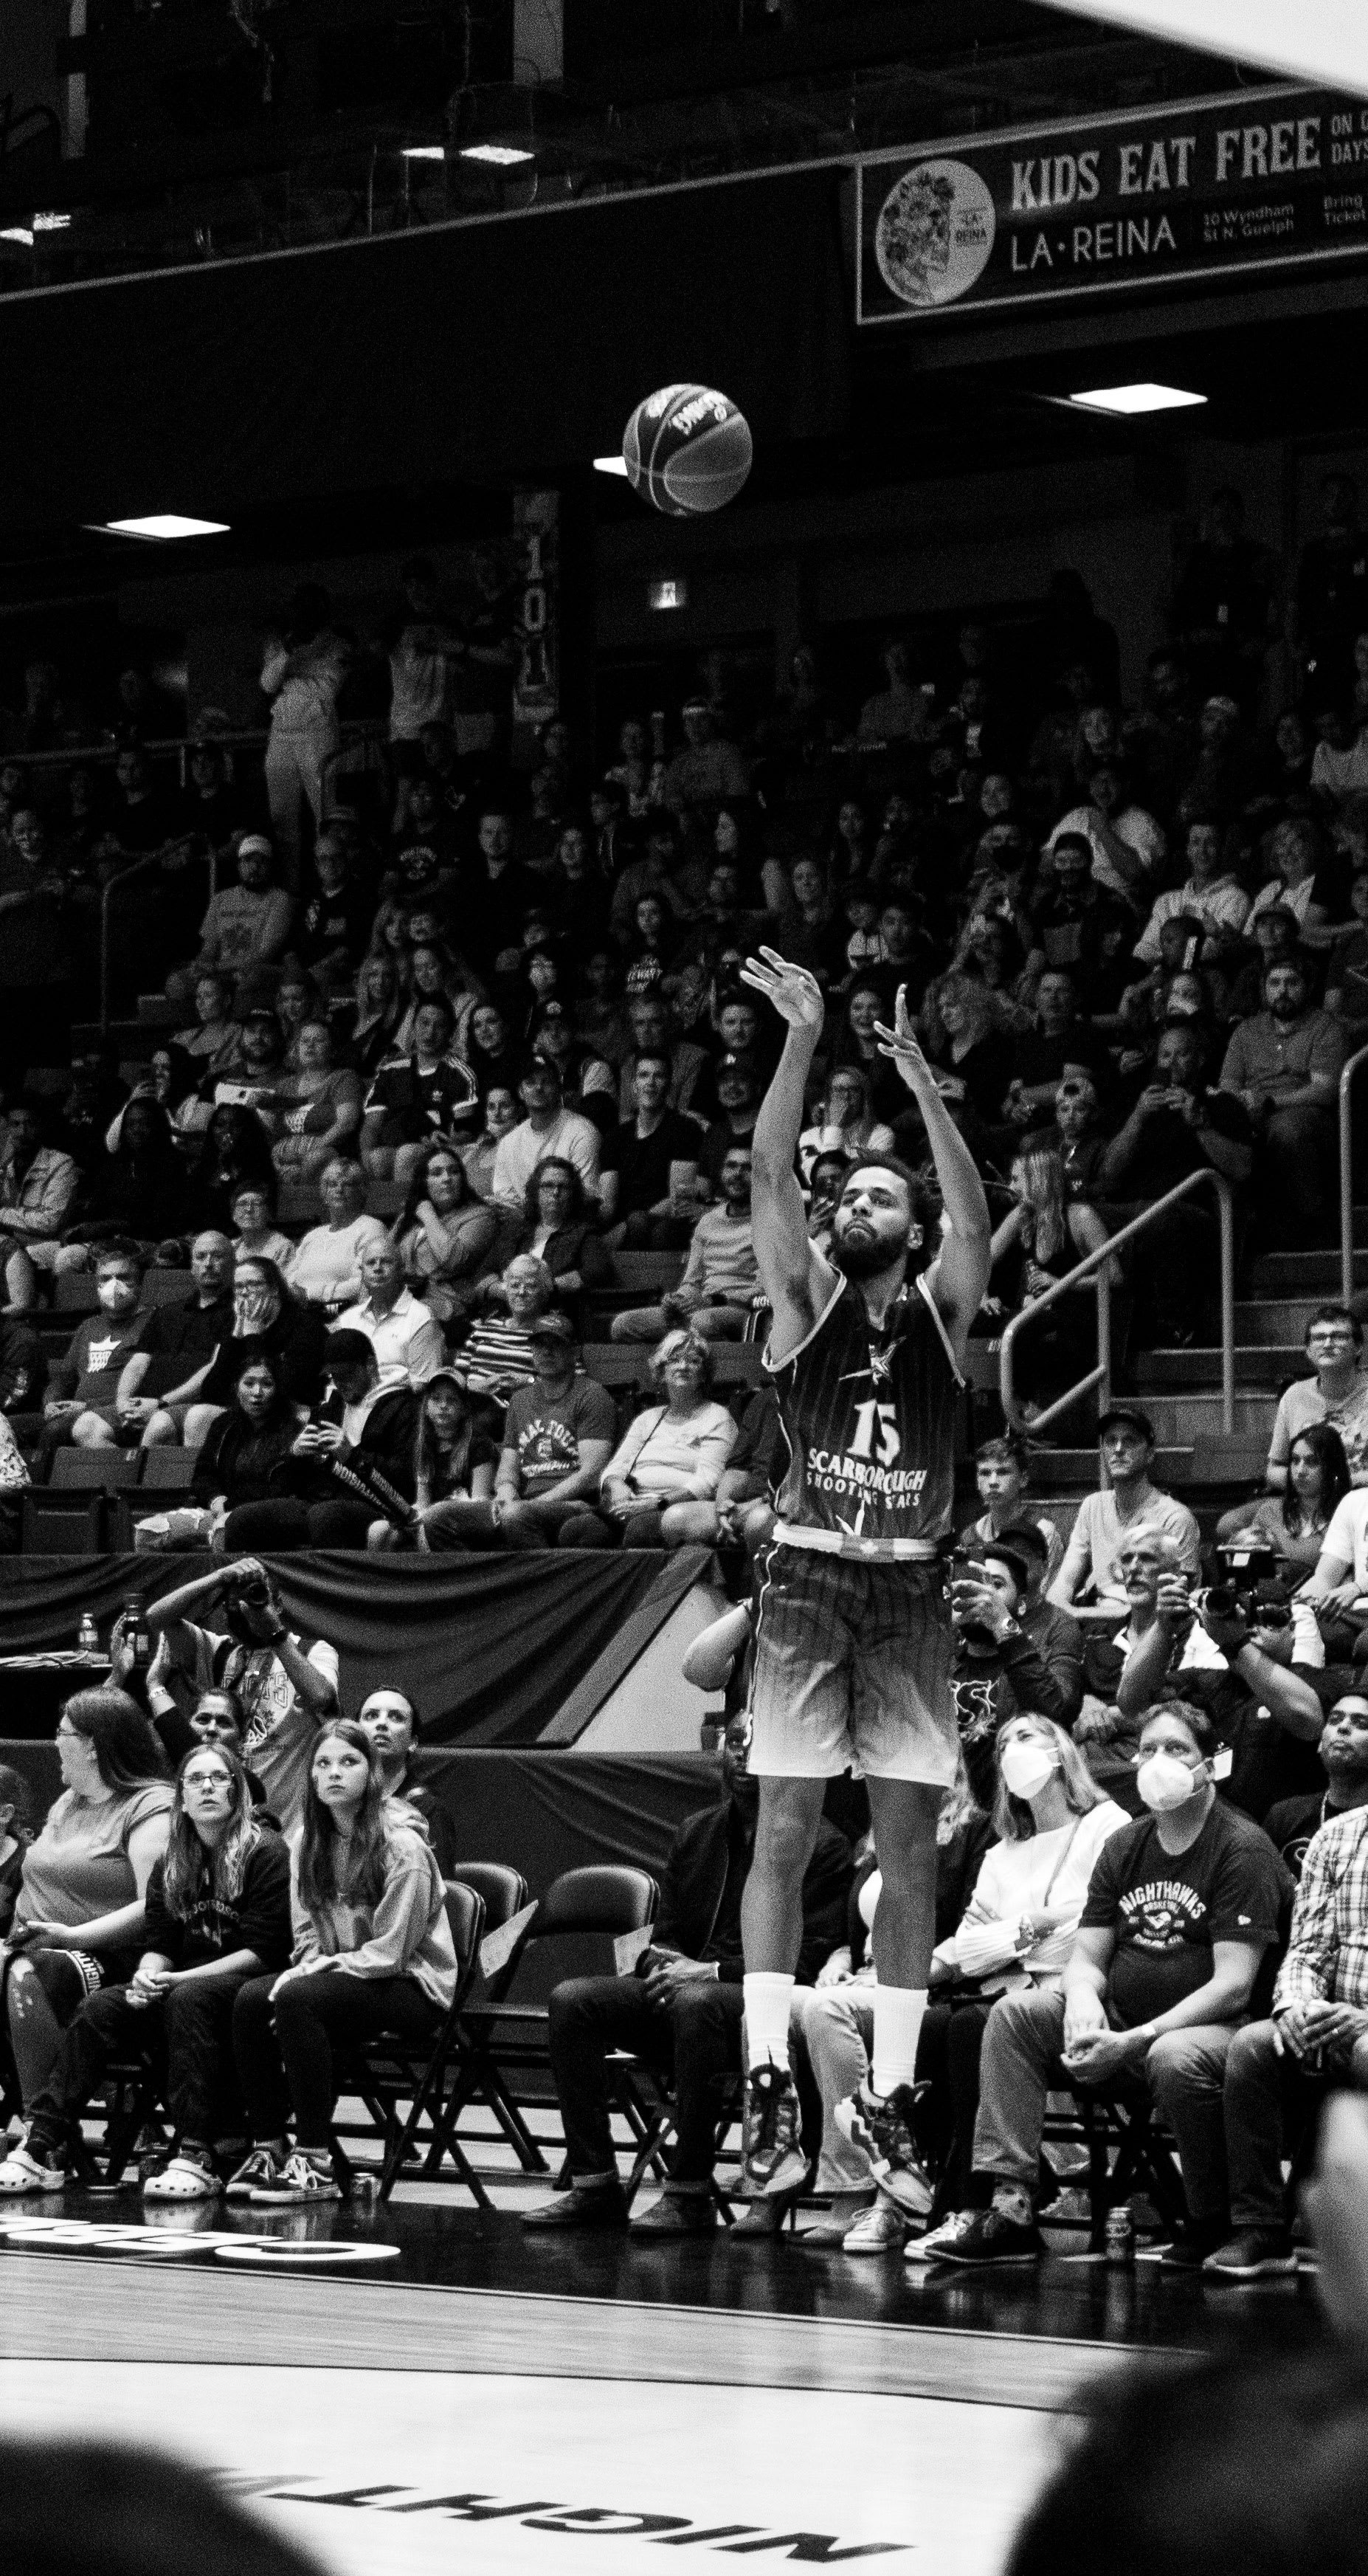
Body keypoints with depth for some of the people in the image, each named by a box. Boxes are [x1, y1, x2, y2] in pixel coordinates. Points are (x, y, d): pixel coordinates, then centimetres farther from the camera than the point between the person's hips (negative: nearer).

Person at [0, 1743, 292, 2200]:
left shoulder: (266, 1853, -5)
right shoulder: (170, 1866, 15)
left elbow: (264, 1950, -12)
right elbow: (158, 1943, 13)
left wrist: (179, 1978, -17)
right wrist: (149, 1974, -13)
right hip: (178, 1987, 6)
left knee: (189, 2000, -37)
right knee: (101, 2006, -20)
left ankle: (195, 2158, -42)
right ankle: (44, 2149, -26)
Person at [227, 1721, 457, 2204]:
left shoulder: (402, 1846, -15)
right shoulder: (311, 1841, 7)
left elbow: (390, 1952, -17)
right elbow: (308, 1937, 10)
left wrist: (315, 1971, -19)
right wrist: (307, 1969, -12)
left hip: (412, 1986, -7)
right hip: (343, 1976, 7)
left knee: (298, 1999, -31)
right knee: (250, 1998, -19)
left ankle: (316, 2164, -29)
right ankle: (269, 2149, -12)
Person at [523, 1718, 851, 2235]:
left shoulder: (824, 1846, -3)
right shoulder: (695, 1832, 18)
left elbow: (812, 1961, -11)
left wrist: (713, 1971, -18)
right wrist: (662, 1964, -5)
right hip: (681, 1987, 7)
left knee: (694, 2004, -39)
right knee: (571, 1999, -15)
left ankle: (689, 2194, -33)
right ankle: (593, 2185, -16)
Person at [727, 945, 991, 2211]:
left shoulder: (942, 1309, 6)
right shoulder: (807, 1297, 5)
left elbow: (975, 1218, -13)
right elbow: (770, 1178, -9)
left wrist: (922, 1085, -24)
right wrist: (803, 1039, -19)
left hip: (910, 1594, 1)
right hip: (808, 1581, -1)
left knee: (911, 1846, 2)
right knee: (784, 1832, -5)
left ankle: (889, 2095, 6)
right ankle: (770, 2078, -4)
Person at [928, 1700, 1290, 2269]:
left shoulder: (1242, 1849, -9)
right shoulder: (1124, 1847, 14)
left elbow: (1233, 1985, -17)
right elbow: (1086, 1955, 12)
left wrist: (1133, 2041, -24)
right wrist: (1082, 1999, -15)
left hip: (1212, 2027, -7)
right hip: (1122, 2021, 7)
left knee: (1175, 2059, -39)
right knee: (1014, 2015, -11)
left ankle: (1214, 2229, -18)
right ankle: (1010, 2207, -20)